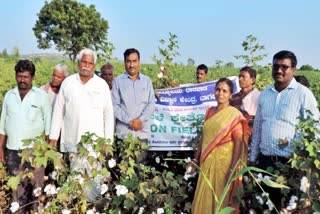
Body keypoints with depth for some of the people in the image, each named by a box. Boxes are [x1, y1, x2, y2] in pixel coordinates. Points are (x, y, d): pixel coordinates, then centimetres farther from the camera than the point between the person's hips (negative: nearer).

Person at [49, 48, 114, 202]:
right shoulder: (67, 83, 7)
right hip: (73, 141, 1)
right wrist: (53, 137, 6)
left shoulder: (102, 85, 4)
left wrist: (108, 139, 0)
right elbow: (58, 111, 9)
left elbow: (108, 114, 4)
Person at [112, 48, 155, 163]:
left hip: (143, 130, 2)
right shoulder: (118, 81, 4)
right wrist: (129, 121, -10)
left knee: (141, 162, -1)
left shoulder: (147, 81, 10)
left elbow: (151, 103, 5)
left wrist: (140, 120, -8)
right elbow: (115, 106, -1)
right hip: (124, 131, -1)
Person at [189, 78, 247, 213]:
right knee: (204, 200, 13)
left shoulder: (234, 115, -9)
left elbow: (238, 143, -13)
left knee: (221, 201, 7)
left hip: (223, 163, -5)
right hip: (207, 163, 5)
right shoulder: (210, 111, 8)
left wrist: (232, 170, -18)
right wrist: (195, 159, 11)